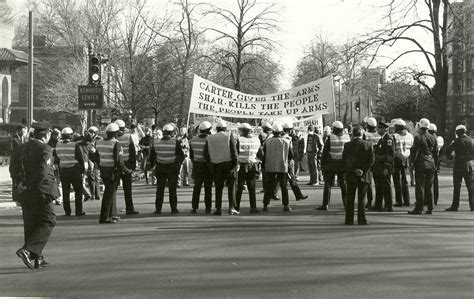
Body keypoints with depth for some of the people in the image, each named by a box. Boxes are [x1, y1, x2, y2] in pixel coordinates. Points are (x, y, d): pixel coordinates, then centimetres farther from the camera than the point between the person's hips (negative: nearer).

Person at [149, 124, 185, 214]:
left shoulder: (156, 142, -5)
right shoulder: (175, 142, -12)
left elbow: (152, 157, 2)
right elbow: (181, 156, -8)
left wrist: (153, 165, 16)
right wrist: (178, 163, 9)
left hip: (160, 168, 2)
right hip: (172, 168, -2)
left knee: (160, 189, 11)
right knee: (172, 189, 7)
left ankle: (158, 209, 12)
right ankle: (173, 209, 8)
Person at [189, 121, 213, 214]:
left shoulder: (193, 140, 0)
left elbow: (191, 155, 8)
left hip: (197, 165, 4)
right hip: (208, 166, -4)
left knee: (196, 187, 11)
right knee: (208, 188, 4)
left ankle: (194, 208, 9)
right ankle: (208, 208, 5)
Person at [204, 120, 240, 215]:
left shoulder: (210, 138, 6)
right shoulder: (229, 136, -2)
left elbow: (206, 153, 2)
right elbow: (233, 150, -9)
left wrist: (209, 163, 8)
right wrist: (235, 164, -6)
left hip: (216, 165, 2)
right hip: (228, 163, -2)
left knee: (218, 188, 9)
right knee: (231, 187, 3)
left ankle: (218, 209, 7)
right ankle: (231, 208, -4)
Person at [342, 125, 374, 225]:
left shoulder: (347, 145, -2)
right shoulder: (368, 145, -3)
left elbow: (344, 160, -4)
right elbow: (371, 160, -6)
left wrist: (354, 170, -4)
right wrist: (363, 171, -7)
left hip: (350, 175, 0)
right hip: (363, 176, 0)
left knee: (350, 199, 8)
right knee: (361, 198, 4)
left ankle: (349, 220, 8)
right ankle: (362, 220, 2)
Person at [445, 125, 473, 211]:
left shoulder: (457, 141, -9)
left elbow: (448, 151, -11)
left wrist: (450, 157, 8)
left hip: (459, 166, -4)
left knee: (457, 187, 1)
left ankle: (455, 206, 1)